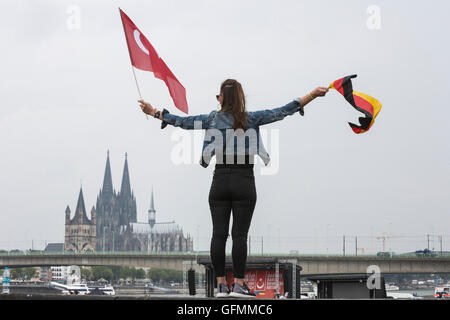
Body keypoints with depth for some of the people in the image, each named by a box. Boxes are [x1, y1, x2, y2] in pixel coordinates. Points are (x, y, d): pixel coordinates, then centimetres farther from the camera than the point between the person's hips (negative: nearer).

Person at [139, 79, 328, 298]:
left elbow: (182, 122, 12)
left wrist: (155, 113, 25)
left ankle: (221, 284, 3)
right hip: (244, 182, -2)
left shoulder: (212, 119, 4)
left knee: (219, 234, 3)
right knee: (240, 235, -2)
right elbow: (283, 112, -2)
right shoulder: (251, 119, 0)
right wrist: (313, 95, 2)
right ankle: (238, 284, -4)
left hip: (220, 181, 2)